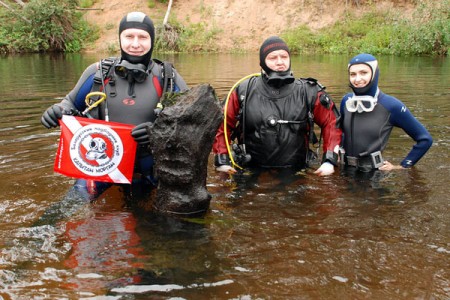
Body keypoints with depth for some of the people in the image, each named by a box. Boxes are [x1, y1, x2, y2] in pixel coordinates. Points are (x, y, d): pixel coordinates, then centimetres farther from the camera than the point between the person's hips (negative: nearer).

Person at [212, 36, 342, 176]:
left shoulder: (308, 92, 1)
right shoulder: (244, 92, 1)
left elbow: (331, 122, 8)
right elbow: (223, 124, 8)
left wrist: (329, 161, 1)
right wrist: (222, 161, 1)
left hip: (295, 174, 0)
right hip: (252, 174, 0)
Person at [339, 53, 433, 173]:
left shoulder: (391, 105, -16)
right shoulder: (346, 101, -3)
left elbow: (425, 139, -8)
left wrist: (403, 166, -8)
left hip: (373, 173, -4)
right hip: (346, 170, 4)